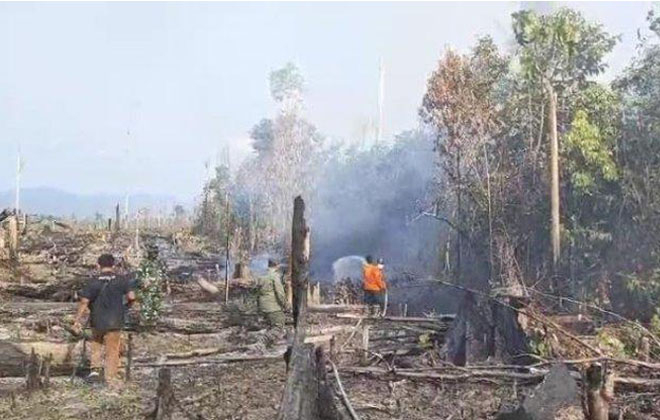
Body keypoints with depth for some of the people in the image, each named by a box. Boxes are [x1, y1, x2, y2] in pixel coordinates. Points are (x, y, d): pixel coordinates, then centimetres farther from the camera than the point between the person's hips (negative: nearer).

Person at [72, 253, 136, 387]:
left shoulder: (93, 282, -6)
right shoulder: (121, 280, -6)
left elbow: (84, 302, -9)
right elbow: (131, 296, -12)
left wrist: (77, 321, -5)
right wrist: (128, 304, 11)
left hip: (97, 322, 1)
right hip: (114, 322, -1)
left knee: (96, 343, 27)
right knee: (112, 351, 9)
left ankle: (95, 369, 16)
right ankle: (111, 379, 14)